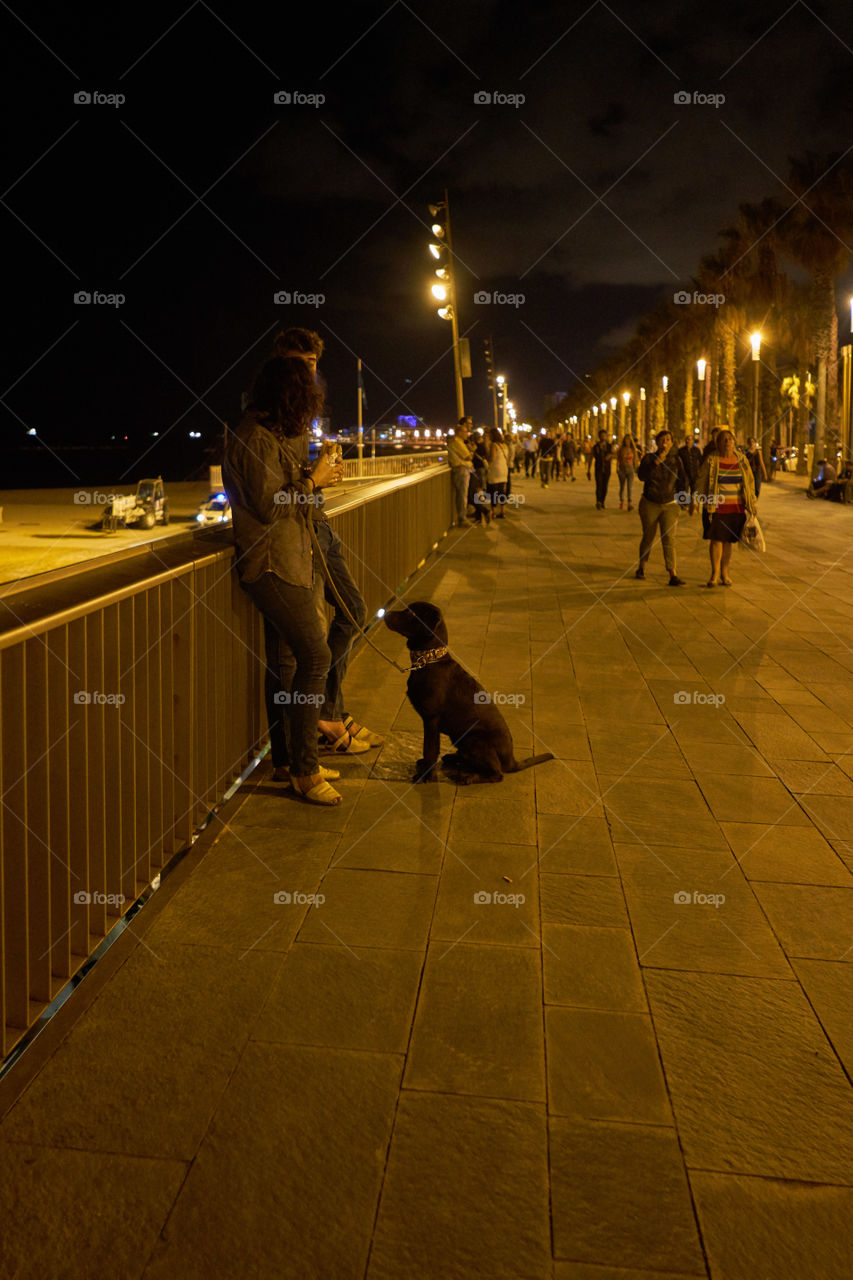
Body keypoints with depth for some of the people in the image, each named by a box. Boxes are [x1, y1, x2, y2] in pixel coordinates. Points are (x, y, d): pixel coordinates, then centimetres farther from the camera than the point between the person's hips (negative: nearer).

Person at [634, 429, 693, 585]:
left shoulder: (676, 460, -1)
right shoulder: (649, 458, -4)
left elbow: (683, 480, 3)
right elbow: (642, 476, -20)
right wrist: (656, 462, -29)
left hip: (669, 505, 0)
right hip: (649, 504, 0)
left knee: (669, 539, -12)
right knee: (648, 537, 12)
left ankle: (673, 576, -17)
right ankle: (641, 567, 36)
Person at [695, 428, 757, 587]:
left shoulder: (741, 460, 6)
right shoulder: (711, 461, -2)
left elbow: (750, 483, 11)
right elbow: (701, 483, 1)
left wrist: (752, 505, 8)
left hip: (736, 508, 2)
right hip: (717, 507, -2)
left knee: (728, 540, 7)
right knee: (716, 539, -3)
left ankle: (725, 573, 18)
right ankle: (715, 574, 5)